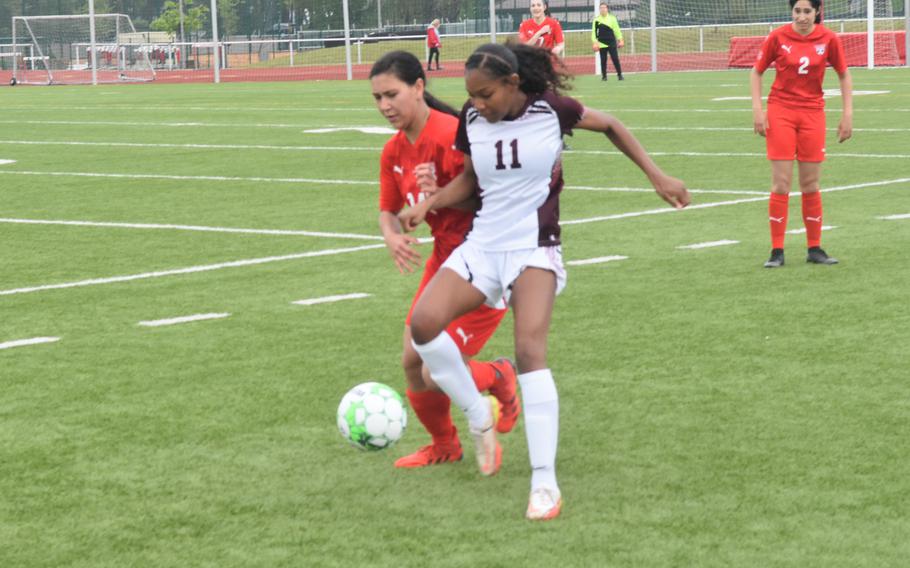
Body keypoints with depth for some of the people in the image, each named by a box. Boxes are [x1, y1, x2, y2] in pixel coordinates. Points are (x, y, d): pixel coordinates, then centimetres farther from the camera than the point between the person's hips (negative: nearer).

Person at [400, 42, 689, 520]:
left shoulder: (549, 109, -11)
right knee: (424, 321, -19)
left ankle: (545, 483, -18)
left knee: (529, 349, -22)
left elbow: (609, 126, 6)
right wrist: (429, 204, -3)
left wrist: (657, 177, 4)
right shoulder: (472, 120, -2)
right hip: (482, 244, 4)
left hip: (533, 248, -4)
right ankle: (479, 419, 4)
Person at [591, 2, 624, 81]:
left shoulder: (612, 18, 3)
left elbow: (617, 30, 8)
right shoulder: (597, 20, 2)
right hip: (602, 44, 0)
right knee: (603, 60, 3)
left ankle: (619, 74, 4)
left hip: (612, 43, 0)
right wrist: (595, 42, -6)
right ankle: (604, 76, 11)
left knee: (615, 59, -5)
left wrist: (620, 40, 5)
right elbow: (594, 32, 3)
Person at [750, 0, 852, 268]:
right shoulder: (778, 37, -7)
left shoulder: (828, 39, -4)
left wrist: (847, 113, 1)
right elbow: (756, 72, 3)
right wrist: (757, 109, -6)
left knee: (811, 185, 6)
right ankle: (777, 251, 1)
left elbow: (844, 75, 7)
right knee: (780, 184, -5)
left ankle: (814, 248, 16)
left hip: (813, 114, 1)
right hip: (780, 112, -1)